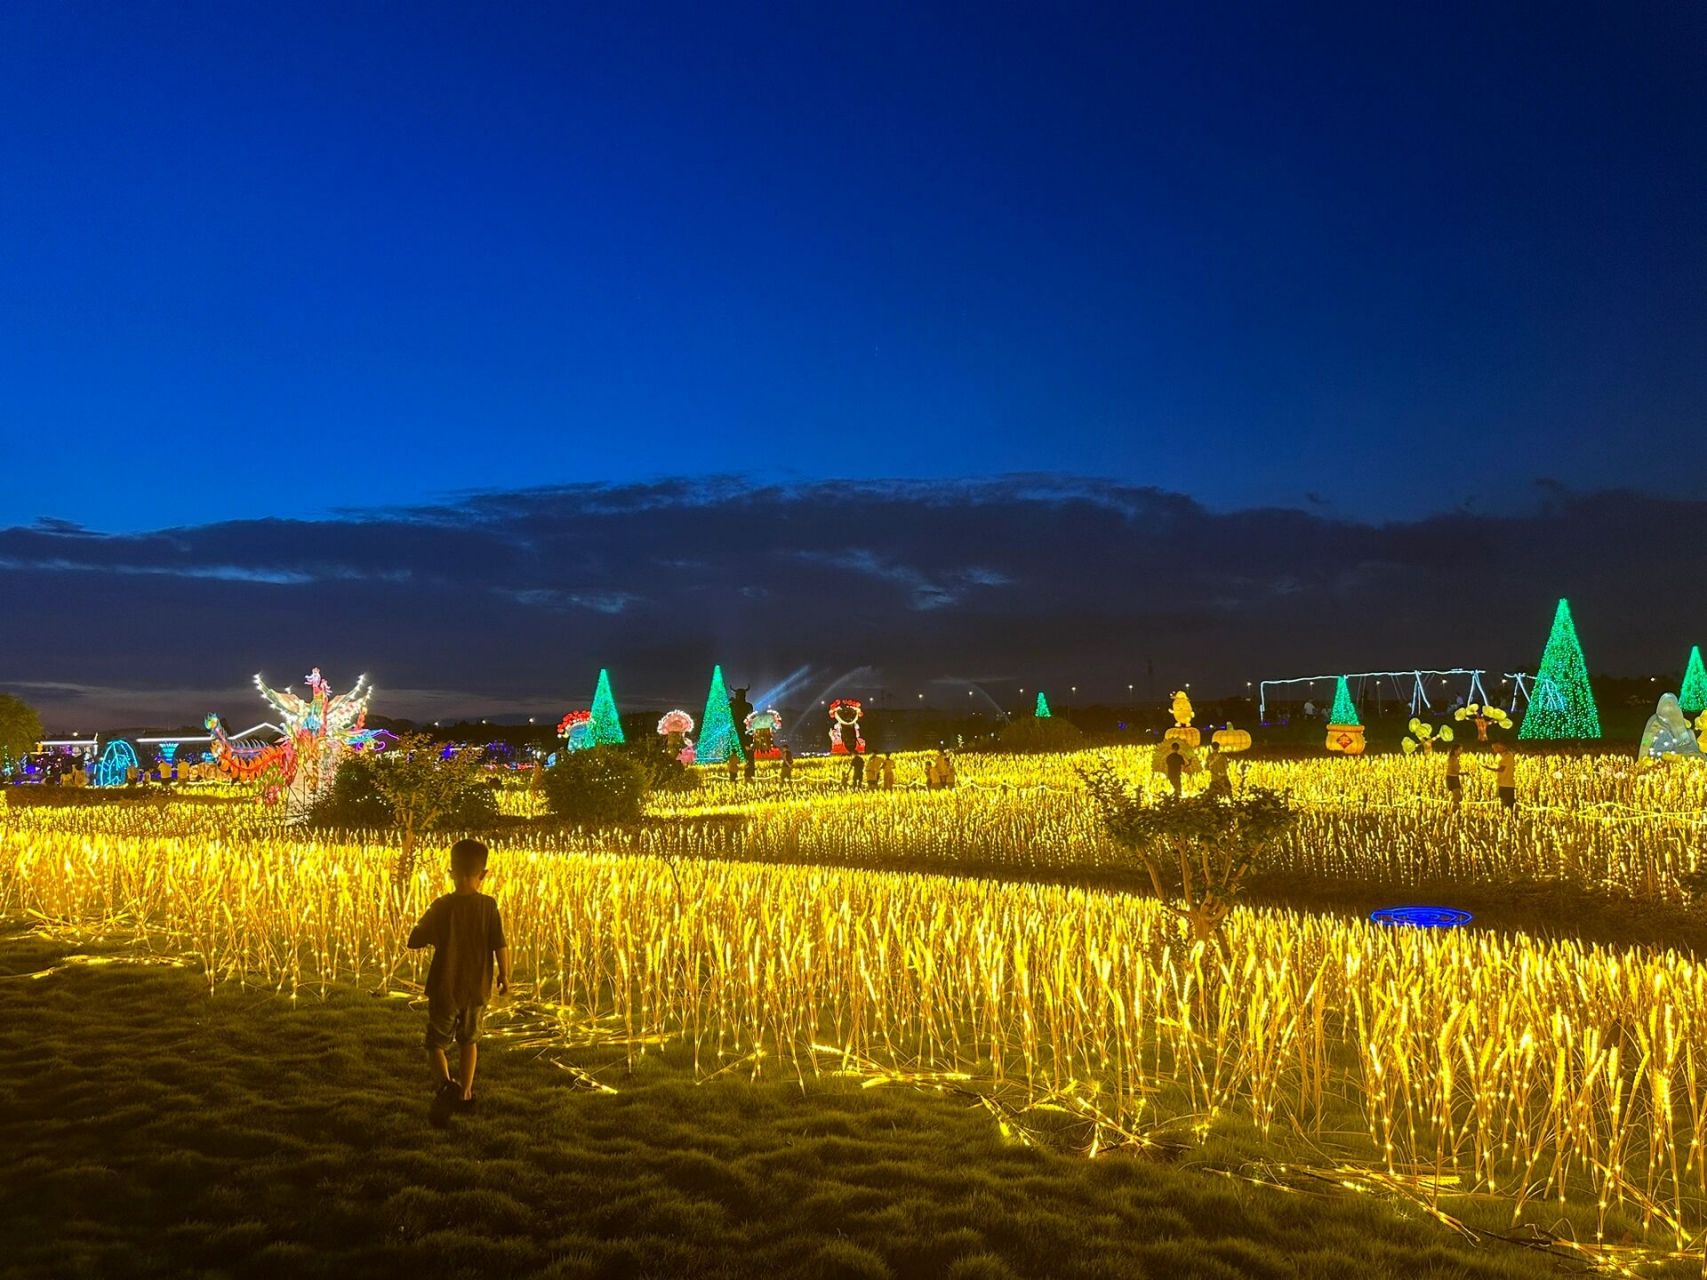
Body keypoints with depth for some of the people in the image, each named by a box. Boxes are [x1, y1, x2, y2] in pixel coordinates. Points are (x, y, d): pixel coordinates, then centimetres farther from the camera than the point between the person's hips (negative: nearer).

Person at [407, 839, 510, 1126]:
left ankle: (444, 1083, -17)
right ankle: (465, 1093, 30)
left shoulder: (442, 906, -12)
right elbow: (500, 945, -10)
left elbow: (414, 940, -7)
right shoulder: (489, 906, -9)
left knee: (436, 1043, 9)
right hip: (477, 989, 2)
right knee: (468, 1040, 23)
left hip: (444, 989, -2)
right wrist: (504, 976, 6)